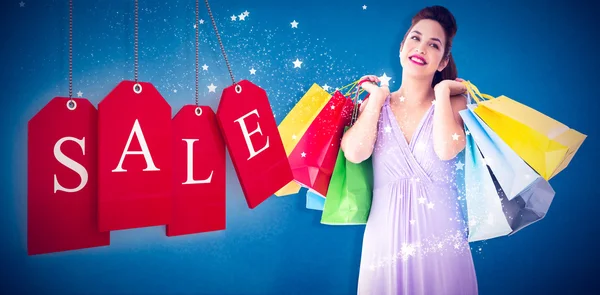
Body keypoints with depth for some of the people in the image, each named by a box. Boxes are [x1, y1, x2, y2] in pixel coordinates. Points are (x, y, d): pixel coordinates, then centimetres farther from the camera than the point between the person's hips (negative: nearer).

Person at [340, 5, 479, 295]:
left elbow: (446, 149, -20)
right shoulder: (374, 105, 5)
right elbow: (355, 152, -15)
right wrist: (378, 97, -3)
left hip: (440, 239, 0)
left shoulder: (453, 102, 1)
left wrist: (441, 91, -8)